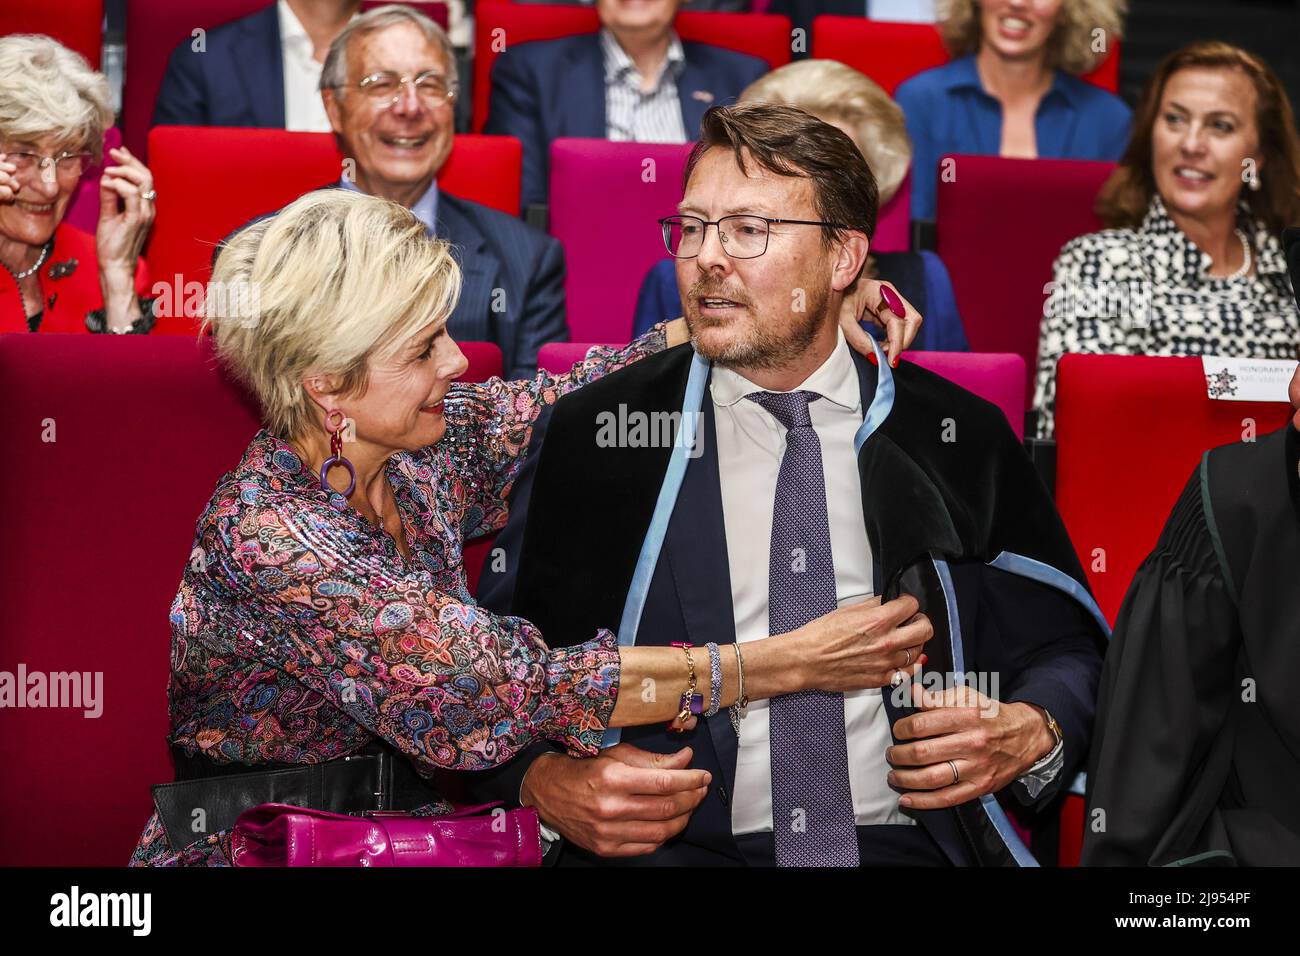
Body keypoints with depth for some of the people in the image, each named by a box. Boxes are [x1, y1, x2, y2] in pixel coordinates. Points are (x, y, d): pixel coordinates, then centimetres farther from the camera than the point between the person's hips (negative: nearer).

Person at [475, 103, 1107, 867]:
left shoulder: (961, 439, 12)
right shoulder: (586, 438, 10)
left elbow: (1065, 647, 18)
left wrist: (1032, 735, -4)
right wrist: (544, 781, -8)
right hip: (674, 847, -1)